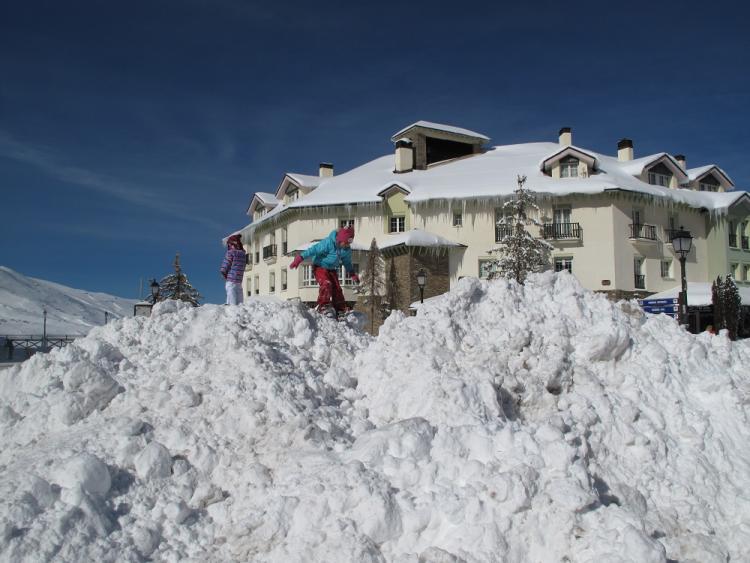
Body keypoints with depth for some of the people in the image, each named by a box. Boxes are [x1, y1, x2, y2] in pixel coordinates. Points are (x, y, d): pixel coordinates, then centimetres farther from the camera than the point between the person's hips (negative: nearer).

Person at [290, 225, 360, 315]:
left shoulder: (347, 249, -6)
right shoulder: (328, 243, -27)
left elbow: (347, 262, 13)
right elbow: (313, 250, -26)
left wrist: (352, 274, 14)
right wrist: (300, 258, -31)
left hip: (332, 269, 6)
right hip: (320, 267, -5)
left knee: (337, 289, -3)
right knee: (326, 284, -27)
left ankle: (341, 311, 6)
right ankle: (323, 306, -19)